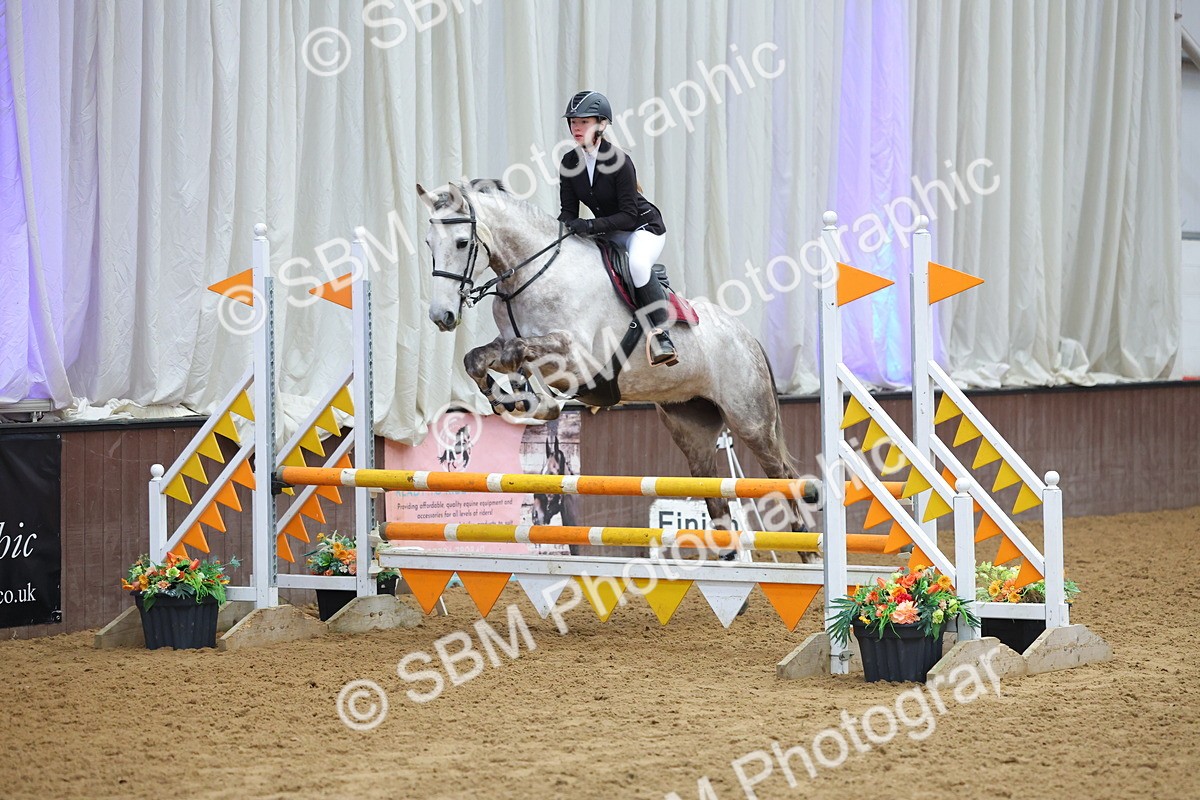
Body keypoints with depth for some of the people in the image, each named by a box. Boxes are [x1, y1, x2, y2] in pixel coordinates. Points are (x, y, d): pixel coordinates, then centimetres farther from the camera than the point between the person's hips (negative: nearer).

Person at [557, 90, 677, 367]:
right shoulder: (569, 163, -3)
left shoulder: (619, 161, -22)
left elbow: (629, 215, -23)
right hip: (609, 233, 7)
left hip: (645, 227, -7)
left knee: (637, 263, -38)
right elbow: (569, 210, 0)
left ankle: (661, 332, -29)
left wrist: (591, 225, -36)